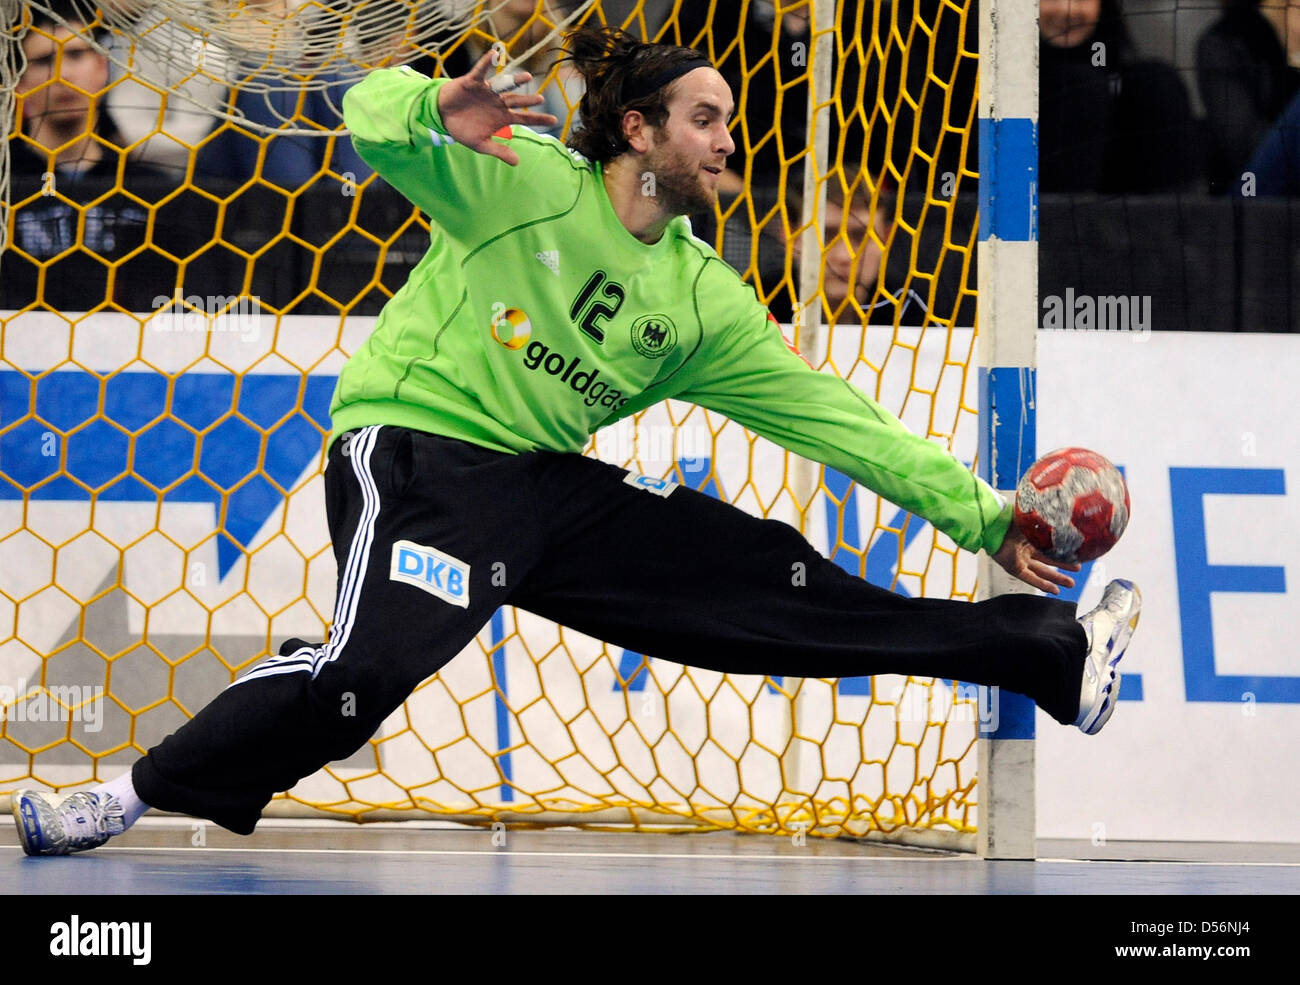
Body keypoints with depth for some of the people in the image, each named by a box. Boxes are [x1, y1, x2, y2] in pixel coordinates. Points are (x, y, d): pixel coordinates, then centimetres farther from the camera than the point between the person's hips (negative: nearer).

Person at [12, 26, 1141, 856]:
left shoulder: (704, 300, 8)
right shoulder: (526, 182, -6)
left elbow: (836, 419, 10)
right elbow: (374, 116, -15)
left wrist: (983, 519, 7)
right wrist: (438, 113, -38)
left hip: (548, 489, 6)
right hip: (415, 452, -6)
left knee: (775, 583, 1)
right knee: (370, 662, -34)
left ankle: (1054, 658, 7)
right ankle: (135, 794, -24)